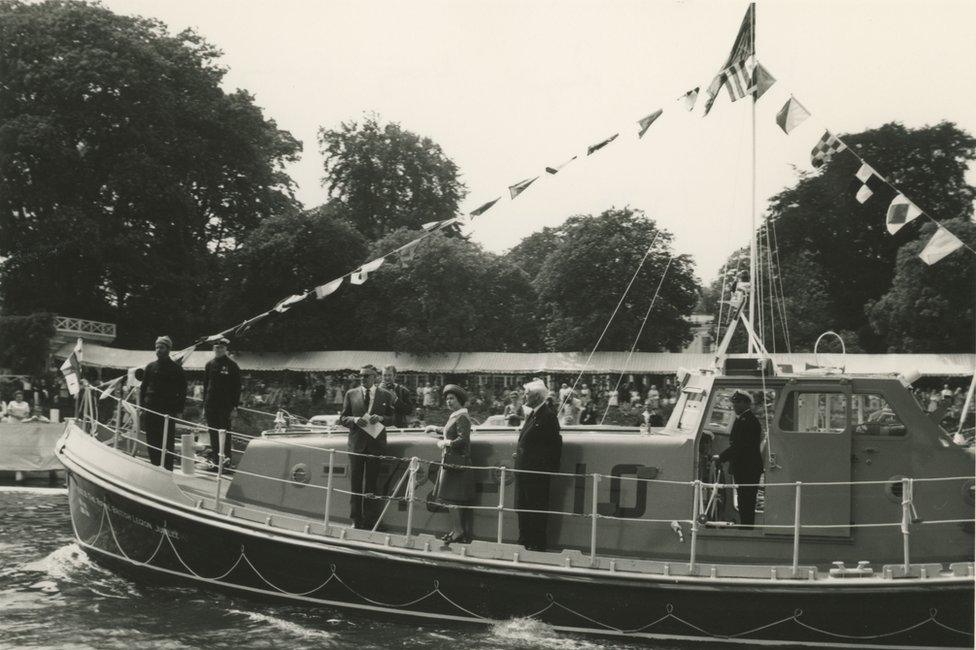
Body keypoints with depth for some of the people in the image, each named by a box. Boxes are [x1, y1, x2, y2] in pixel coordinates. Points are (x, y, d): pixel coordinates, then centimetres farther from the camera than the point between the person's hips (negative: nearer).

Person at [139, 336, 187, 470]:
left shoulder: (176, 369, 3)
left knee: (168, 443, -4)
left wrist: (179, 410, -5)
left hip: (169, 411, -3)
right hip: (150, 411, 3)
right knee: (152, 443, 5)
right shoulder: (150, 367, 11)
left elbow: (182, 392, 3)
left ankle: (167, 469, 0)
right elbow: (143, 388, 15)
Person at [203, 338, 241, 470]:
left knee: (225, 431, -7)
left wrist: (235, 405, -9)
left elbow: (237, 387, -2)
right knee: (213, 433, 6)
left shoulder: (232, 365, -1)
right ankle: (214, 459, 11)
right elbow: (205, 385, 16)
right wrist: (204, 405, 12)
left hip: (225, 404, -4)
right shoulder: (209, 365, 12)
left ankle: (226, 455, -4)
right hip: (211, 404, 4)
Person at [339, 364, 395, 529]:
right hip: (356, 443, 1)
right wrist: (354, 420, -12)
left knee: (371, 483, 3)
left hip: (376, 443, -1)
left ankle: (369, 520, 10)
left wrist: (380, 418, -13)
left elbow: (393, 418, 6)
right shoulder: (351, 394, 7)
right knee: (355, 483, 3)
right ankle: (356, 520, 9)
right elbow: (343, 418, 8)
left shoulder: (386, 395, 4)